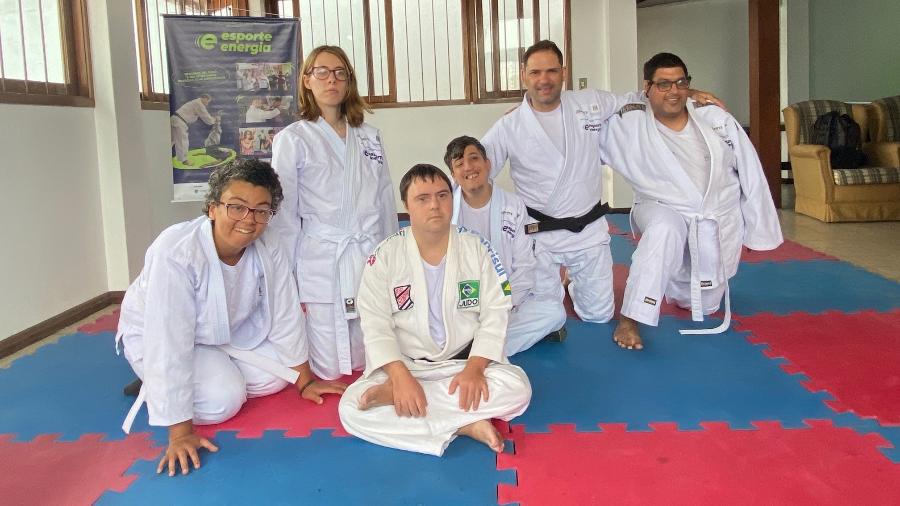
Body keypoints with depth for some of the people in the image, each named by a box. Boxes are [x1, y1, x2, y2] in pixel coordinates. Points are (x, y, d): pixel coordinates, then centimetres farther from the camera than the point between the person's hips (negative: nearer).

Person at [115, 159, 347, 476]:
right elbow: (168, 343, -38)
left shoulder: (269, 251, -21)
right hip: (157, 338, -5)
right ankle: (154, 387, 6)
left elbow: (284, 317, -9)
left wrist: (305, 380, -2)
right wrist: (180, 432, -36)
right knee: (223, 400, -23)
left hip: (226, 334, 6)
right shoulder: (175, 253, -38)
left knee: (276, 378, -6)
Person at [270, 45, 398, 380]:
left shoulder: (369, 136, 11)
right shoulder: (292, 140, -3)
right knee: (331, 372, -2)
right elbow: (284, 215, -4)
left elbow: (386, 202, 13)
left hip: (371, 260, 5)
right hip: (322, 262, -4)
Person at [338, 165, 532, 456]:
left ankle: (397, 396, -24)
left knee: (517, 388, -29)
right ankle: (465, 425, -25)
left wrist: (474, 368, -22)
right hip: (405, 364, -1)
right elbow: (376, 325, -10)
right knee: (351, 409, -26)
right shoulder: (384, 257, -5)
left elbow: (494, 315, -6)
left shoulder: (478, 249, -3)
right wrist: (401, 376, -26)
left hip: (466, 360, 2)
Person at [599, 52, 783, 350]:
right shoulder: (629, 125, -15)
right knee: (665, 231, -41)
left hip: (720, 221, 3)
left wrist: (759, 230, 3)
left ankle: (674, 282, 55)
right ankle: (630, 319, -30)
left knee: (703, 304, 17)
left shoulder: (716, 118, -8)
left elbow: (750, 173, -1)